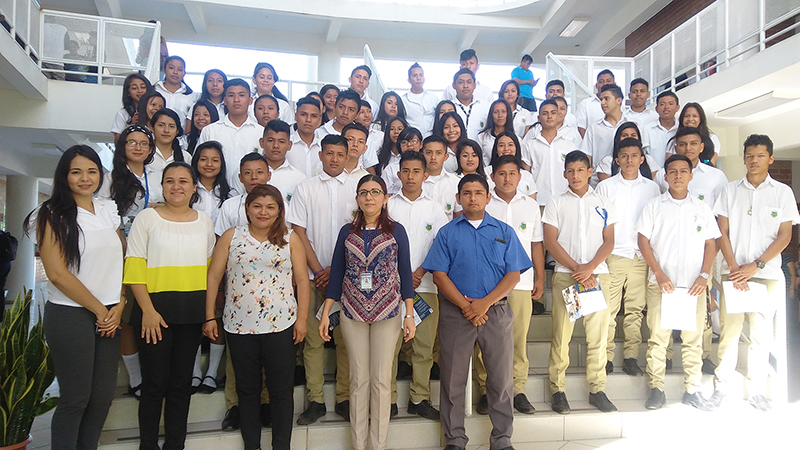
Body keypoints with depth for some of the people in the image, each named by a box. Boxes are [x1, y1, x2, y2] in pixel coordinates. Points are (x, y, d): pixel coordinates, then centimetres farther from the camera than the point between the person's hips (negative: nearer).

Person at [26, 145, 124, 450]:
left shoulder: (108, 211, 11)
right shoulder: (52, 215, -5)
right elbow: (57, 274, -12)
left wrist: (119, 306, -2)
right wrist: (99, 310, -8)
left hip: (109, 316, 5)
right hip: (70, 316, -5)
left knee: (104, 395, 9)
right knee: (75, 398, 1)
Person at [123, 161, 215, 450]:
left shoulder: (204, 222, 10)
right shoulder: (147, 218, 0)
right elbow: (134, 268, -6)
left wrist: (209, 312, 6)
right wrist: (148, 310, -14)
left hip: (192, 312, 3)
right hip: (155, 309, -3)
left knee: (182, 382, 11)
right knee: (155, 382, 2)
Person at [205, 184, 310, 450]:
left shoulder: (290, 239, 2)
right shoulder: (231, 237, 3)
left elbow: (302, 279, 2)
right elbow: (213, 277, 4)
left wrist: (302, 319, -3)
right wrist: (210, 317, 0)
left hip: (280, 326, -1)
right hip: (239, 326, 1)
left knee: (281, 389, 7)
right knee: (247, 388, 14)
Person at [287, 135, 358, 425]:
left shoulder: (356, 188, 7)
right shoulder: (305, 188, 7)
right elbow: (299, 232, 3)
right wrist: (318, 270, -4)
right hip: (313, 274, 0)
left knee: (346, 338, 3)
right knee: (313, 338, 2)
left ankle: (344, 398, 15)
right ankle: (315, 401, 13)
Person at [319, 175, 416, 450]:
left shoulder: (396, 231, 1)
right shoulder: (347, 232, 5)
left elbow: (405, 274, 2)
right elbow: (336, 274, 7)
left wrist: (409, 315, -3)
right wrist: (325, 314, 3)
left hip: (387, 313, -1)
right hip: (352, 313, 1)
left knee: (381, 379, 3)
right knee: (358, 378, 6)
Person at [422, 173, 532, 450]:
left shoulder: (504, 232, 8)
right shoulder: (447, 233, 6)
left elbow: (514, 274, 1)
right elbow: (439, 275, -1)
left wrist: (485, 303, -11)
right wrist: (465, 306, -12)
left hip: (496, 311, 1)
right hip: (455, 313, 0)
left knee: (501, 378, 5)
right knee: (453, 378, 6)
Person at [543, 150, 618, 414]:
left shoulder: (604, 204, 14)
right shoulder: (556, 204, 9)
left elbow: (609, 242, 7)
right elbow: (551, 242, 0)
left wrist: (589, 268, -9)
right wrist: (576, 268, -9)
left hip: (598, 275, 2)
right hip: (564, 276, -1)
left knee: (598, 334, 2)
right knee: (561, 334, -3)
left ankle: (597, 389, 13)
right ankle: (558, 390, 6)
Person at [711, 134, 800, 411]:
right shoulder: (730, 190, 8)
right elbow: (723, 233, 4)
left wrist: (755, 265, -10)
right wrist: (733, 267, -7)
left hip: (766, 274, 0)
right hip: (733, 272, 0)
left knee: (762, 333, 4)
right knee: (729, 331, 1)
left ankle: (757, 390, 15)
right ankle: (722, 385, 12)